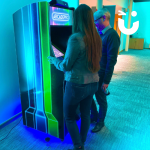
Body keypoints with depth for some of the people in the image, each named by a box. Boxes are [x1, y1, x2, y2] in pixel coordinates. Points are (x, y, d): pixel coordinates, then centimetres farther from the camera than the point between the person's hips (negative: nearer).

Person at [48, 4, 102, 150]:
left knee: (69, 117, 13)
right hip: (93, 83, 7)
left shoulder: (76, 38, -20)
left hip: (77, 85, -7)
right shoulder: (97, 38, 2)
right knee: (85, 114, 20)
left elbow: (66, 66, -14)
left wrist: (53, 60, 5)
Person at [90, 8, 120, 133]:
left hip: (101, 75, -8)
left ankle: (100, 122, 33)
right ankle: (94, 116, 40)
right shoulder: (99, 33, 9)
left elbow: (111, 60, -20)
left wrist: (106, 81, -19)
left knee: (101, 100, 10)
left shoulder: (112, 35, -17)